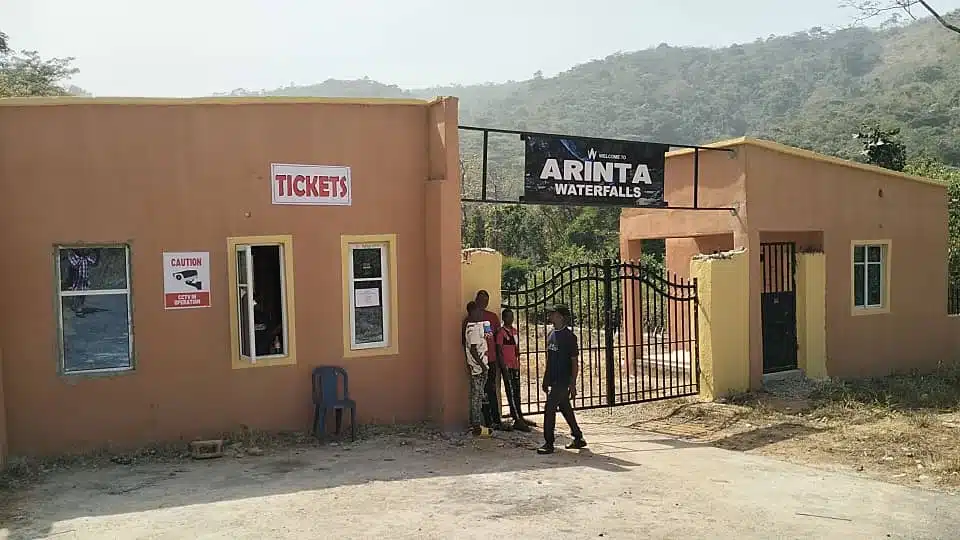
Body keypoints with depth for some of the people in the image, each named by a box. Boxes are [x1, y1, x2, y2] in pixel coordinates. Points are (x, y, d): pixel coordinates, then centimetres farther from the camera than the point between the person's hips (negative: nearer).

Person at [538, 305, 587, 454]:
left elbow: (574, 362, -11)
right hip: (553, 380, 8)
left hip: (563, 381, -8)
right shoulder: (551, 335, 11)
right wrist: (545, 379, 17)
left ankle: (549, 443, -4)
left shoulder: (569, 336, -12)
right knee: (566, 409, 14)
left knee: (549, 409, -10)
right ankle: (578, 438, 25)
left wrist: (573, 384, -14)